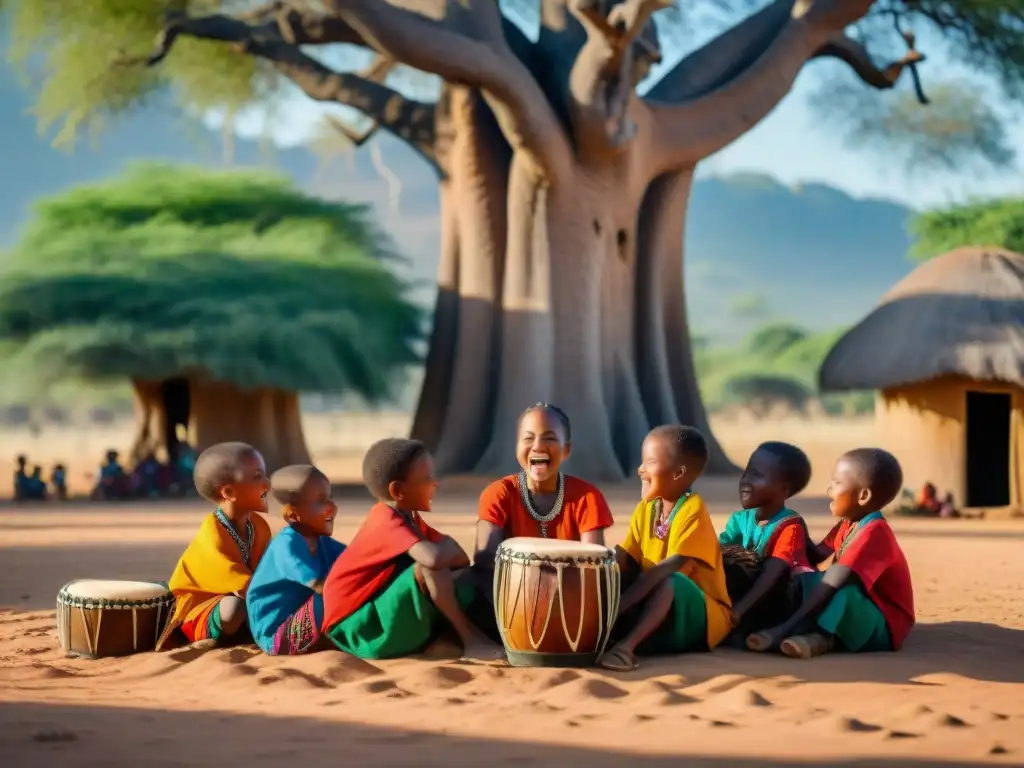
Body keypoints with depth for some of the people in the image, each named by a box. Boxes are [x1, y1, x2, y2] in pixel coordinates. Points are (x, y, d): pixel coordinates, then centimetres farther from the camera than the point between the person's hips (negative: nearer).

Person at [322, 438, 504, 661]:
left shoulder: (408, 517, 9)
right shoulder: (388, 522, -20)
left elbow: (461, 560, 12)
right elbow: (435, 557, -36)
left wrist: (450, 552, -11)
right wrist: (449, 548, -14)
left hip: (378, 613, 10)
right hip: (357, 627, -10)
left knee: (465, 584, 4)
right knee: (430, 565, -26)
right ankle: (472, 641, -17)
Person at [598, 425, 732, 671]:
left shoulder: (692, 510, -17)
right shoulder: (645, 509, 5)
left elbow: (673, 566, -27)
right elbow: (625, 562, 1)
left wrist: (622, 603, -34)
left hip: (703, 617, -7)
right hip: (655, 607, 7)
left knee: (669, 582, -36)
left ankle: (627, 644, -46)